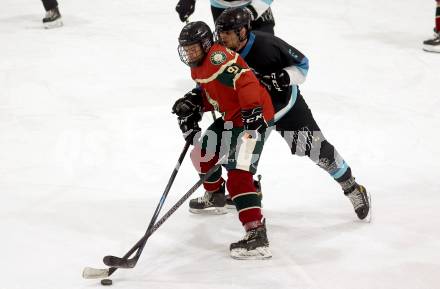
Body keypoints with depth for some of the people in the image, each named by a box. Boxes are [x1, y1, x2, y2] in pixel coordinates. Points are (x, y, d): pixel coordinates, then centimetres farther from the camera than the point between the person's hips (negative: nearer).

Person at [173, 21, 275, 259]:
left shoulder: (218, 57, -21)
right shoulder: (198, 67, 12)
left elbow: (246, 81, -32)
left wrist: (252, 110, -39)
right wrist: (193, 102, 3)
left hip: (253, 117, -11)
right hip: (231, 118, 11)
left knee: (238, 174, -21)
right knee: (201, 151, 23)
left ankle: (257, 236, -28)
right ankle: (215, 194, 50)